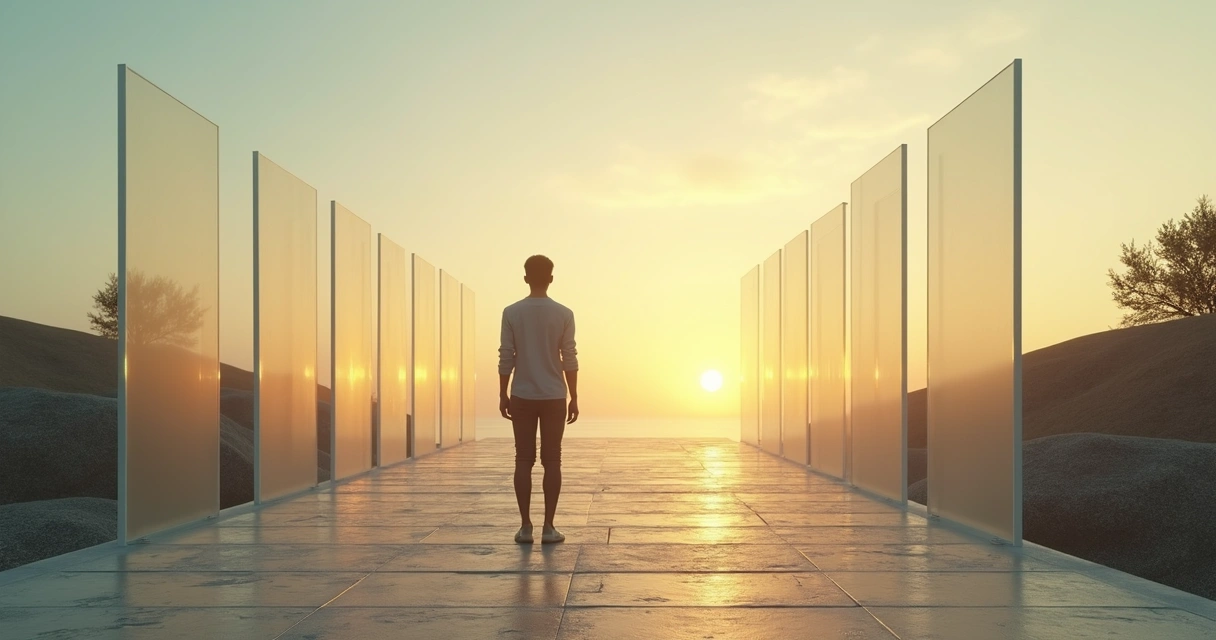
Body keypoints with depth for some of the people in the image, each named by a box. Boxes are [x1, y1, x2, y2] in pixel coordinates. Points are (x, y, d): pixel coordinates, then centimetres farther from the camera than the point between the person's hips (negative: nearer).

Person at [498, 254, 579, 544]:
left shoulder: (511, 313, -2)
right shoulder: (564, 314, -4)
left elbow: (506, 358, -2)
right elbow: (570, 360, -4)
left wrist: (503, 395, 7)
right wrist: (574, 398, 3)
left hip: (522, 397, 1)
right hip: (554, 398, -1)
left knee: (524, 460, 6)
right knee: (552, 461, 4)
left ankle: (525, 526, 5)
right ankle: (549, 527, 3)